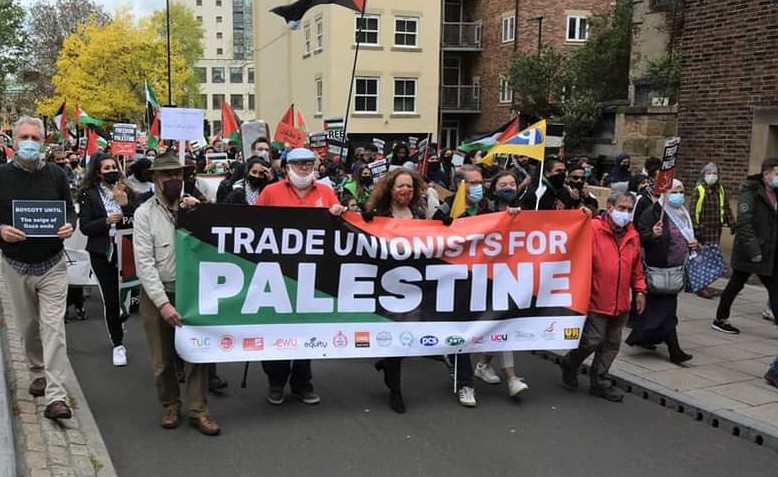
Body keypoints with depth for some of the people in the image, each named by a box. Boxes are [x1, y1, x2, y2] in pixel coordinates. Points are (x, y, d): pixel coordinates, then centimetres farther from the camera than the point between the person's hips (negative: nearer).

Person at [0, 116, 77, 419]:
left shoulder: (56, 175, 0)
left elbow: (70, 210, 8)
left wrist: (69, 225, -14)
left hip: (51, 264, -1)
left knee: (53, 327, -7)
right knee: (27, 326, 15)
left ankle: (56, 397, -8)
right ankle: (39, 374, 38)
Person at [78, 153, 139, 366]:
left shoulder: (127, 191, 5)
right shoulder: (89, 194, -1)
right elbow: (84, 227, -5)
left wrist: (125, 204, -16)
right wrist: (106, 221, -18)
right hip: (102, 252, -2)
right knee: (110, 299, -1)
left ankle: (117, 324, 37)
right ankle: (117, 344, 12)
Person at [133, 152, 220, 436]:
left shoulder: (193, 208, 2)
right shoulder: (145, 214, -6)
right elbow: (144, 263, -11)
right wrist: (163, 303, -18)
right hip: (156, 295, -2)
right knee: (163, 359, 9)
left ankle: (198, 411, 12)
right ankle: (170, 406, 28)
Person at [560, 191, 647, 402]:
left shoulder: (633, 236, 11)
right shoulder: (593, 229, -11)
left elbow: (636, 268, 18)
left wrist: (639, 290, 14)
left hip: (620, 303, 6)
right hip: (596, 300, -6)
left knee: (611, 344, 11)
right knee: (592, 341, -3)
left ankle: (599, 382, 24)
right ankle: (569, 364, 24)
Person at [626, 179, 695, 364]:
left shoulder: (683, 214, 14)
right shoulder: (653, 213, -13)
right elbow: (641, 238, -18)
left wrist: (692, 244, 8)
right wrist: (653, 235, -37)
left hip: (677, 269, 8)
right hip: (660, 268, -8)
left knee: (654, 305, 15)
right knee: (666, 309, -8)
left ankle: (640, 337, 31)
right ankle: (674, 351, -8)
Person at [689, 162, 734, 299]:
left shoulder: (721, 191, 11)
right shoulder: (698, 191, -5)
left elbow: (726, 209, 14)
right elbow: (693, 211, -11)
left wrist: (732, 224, 5)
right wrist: (694, 228, -19)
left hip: (716, 229, 5)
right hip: (702, 230, -5)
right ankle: (700, 287, 1)